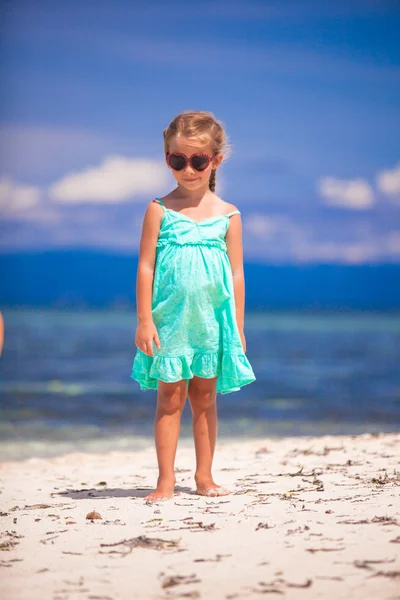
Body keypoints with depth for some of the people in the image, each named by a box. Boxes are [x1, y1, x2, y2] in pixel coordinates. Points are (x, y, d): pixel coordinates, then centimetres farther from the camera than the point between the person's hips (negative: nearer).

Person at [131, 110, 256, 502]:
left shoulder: (227, 215, 4)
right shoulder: (159, 210, 0)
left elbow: (236, 273, 7)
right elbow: (146, 267, -1)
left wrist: (237, 328, 5)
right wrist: (144, 320, -7)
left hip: (212, 321, 2)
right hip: (169, 320, -1)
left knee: (205, 399, 8)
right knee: (170, 398, 0)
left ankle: (204, 477, 17)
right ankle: (166, 480, 5)